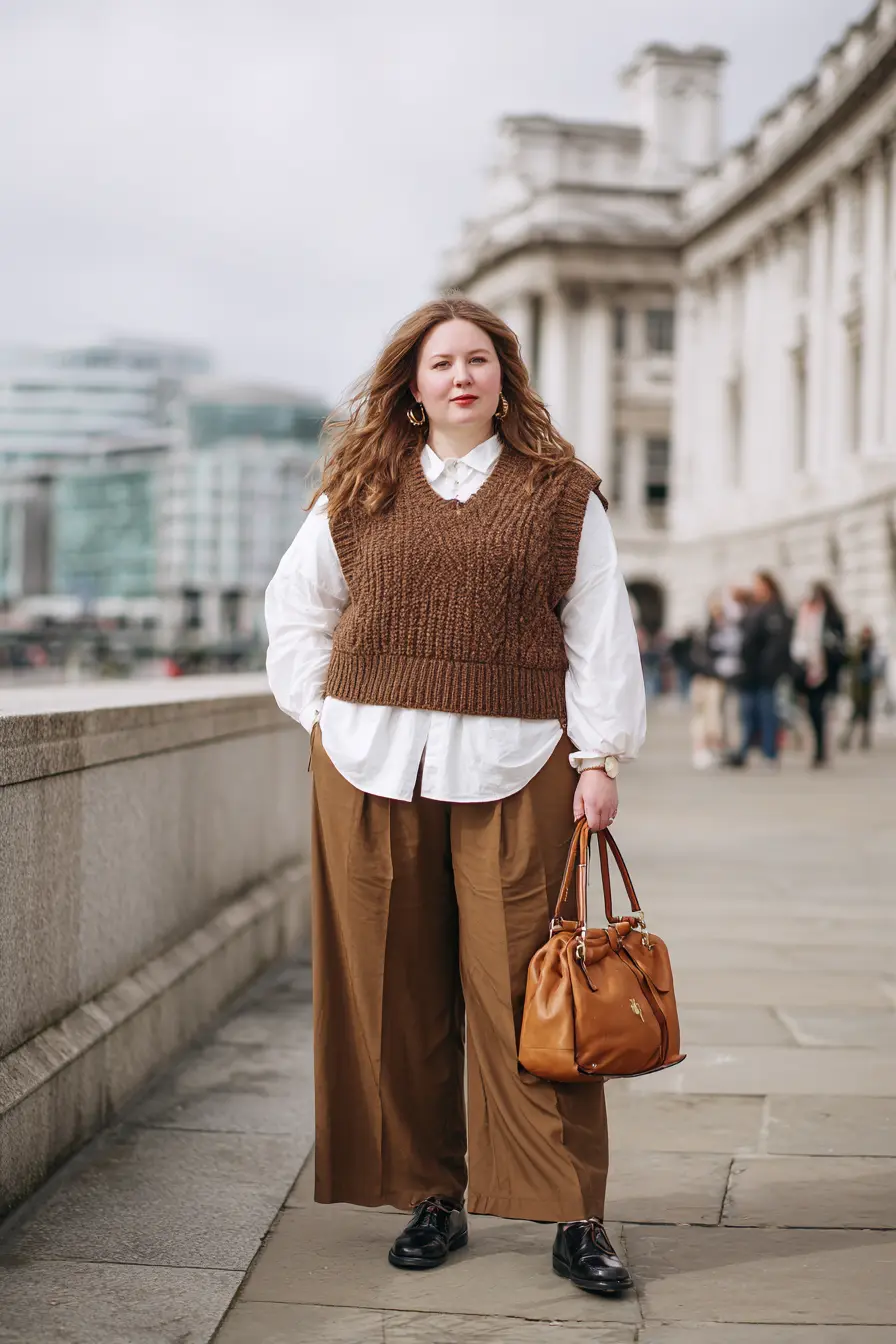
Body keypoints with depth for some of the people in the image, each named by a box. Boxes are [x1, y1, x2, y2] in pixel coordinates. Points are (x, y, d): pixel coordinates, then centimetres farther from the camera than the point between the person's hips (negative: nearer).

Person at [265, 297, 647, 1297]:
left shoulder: (560, 493, 8)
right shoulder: (358, 490, 12)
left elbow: (600, 634, 6)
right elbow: (294, 607, 23)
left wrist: (601, 757, -1)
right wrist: (325, 712, 12)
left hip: (513, 768, -2)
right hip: (371, 766, 2)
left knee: (522, 987, -5)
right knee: (394, 991, 4)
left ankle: (572, 1215, 4)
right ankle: (429, 1196, 18)